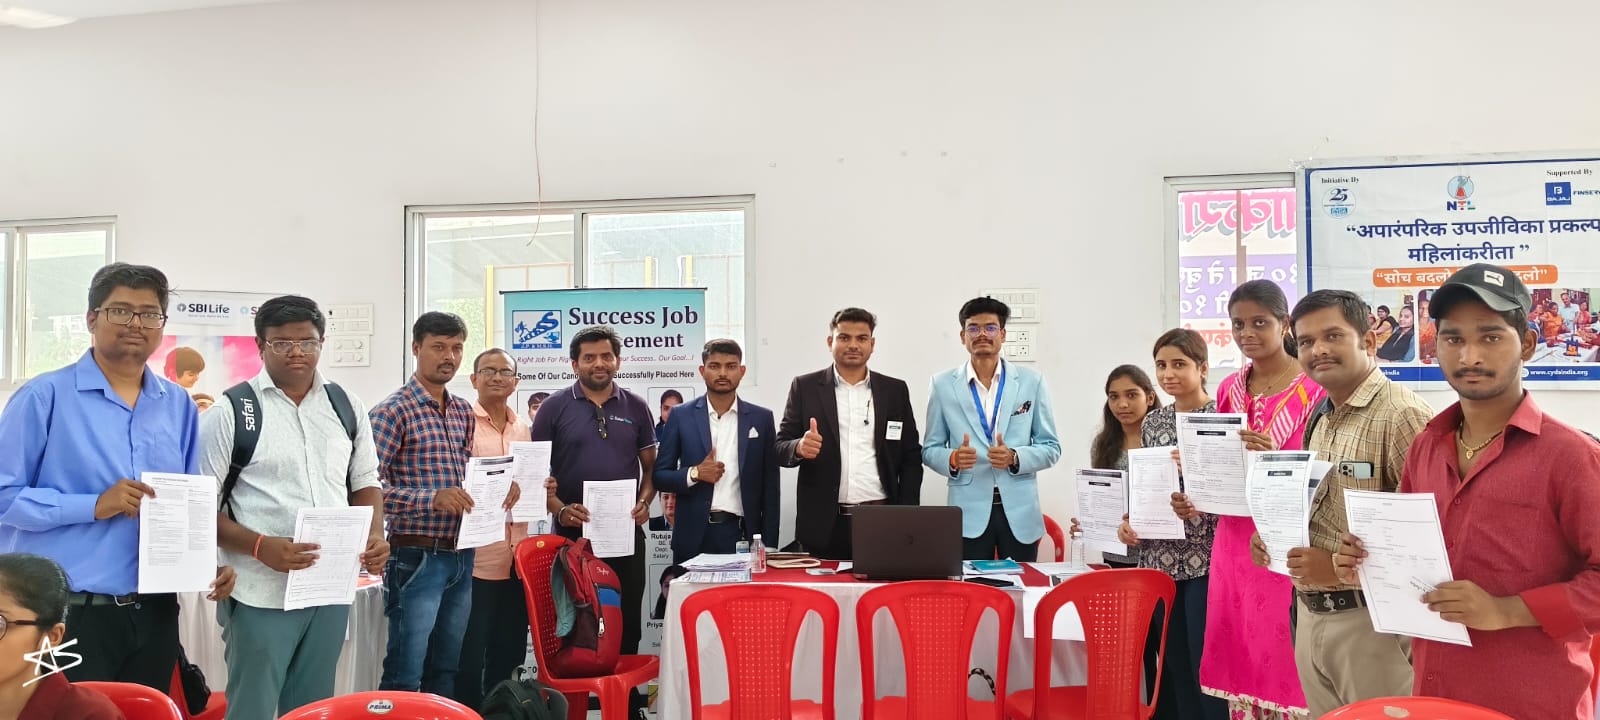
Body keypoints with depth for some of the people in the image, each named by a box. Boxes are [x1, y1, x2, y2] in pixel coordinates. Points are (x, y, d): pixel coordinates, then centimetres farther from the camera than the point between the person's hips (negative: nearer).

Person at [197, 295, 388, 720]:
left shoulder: (347, 408, 8)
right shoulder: (231, 412, -6)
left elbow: (365, 482, 16)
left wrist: (375, 534, -3)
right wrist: (260, 546, -21)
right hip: (262, 592, -4)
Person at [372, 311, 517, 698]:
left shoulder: (464, 411, 12)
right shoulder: (394, 411, -10)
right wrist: (432, 499, -27)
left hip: (462, 556, 7)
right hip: (416, 558, -7)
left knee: (447, 668, 16)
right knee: (405, 674, 1)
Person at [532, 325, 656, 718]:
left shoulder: (636, 407, 6)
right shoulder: (554, 407, 0)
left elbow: (650, 467, 11)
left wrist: (644, 502, -6)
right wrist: (560, 509, -13)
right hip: (573, 532, -1)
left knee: (627, 623, 8)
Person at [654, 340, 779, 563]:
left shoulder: (761, 418, 6)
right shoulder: (681, 416, 5)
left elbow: (770, 487, 7)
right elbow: (659, 476, 7)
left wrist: (769, 545, 1)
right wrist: (694, 473, -12)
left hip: (742, 534, 0)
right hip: (694, 536, 0)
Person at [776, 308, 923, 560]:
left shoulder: (895, 390, 9)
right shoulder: (805, 387, 5)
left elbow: (911, 457, 9)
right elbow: (780, 449, 4)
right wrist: (800, 448, -19)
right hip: (824, 524, -1)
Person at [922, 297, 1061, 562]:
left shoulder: (1031, 381, 4)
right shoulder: (943, 385, 4)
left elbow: (1051, 447, 5)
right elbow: (930, 449, 7)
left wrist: (1015, 458, -13)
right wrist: (953, 459, -14)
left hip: (1020, 512, 1)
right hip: (969, 513, -1)